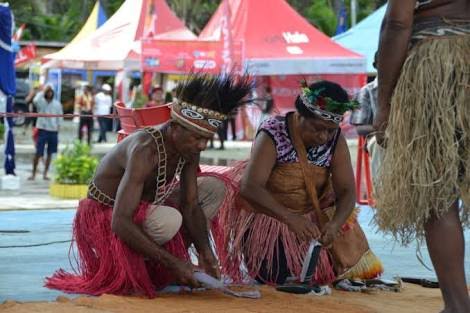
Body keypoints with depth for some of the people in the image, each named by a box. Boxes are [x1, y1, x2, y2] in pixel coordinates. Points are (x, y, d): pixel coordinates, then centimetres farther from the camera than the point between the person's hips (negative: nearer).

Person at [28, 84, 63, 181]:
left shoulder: (57, 104, 7)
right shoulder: (41, 102, -4)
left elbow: (60, 117, 12)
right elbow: (35, 100, -27)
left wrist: (58, 127, 3)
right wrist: (43, 91, -21)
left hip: (53, 131, 4)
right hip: (42, 130, -4)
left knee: (50, 154, 8)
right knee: (38, 153, -5)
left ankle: (45, 174, 17)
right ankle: (33, 173, 4)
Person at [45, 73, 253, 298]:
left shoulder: (189, 148, -9)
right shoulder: (146, 150, -34)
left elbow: (191, 205, -2)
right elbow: (120, 223, -39)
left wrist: (205, 250, -19)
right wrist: (172, 262, -38)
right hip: (105, 218, -9)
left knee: (214, 188, 2)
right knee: (170, 220, -36)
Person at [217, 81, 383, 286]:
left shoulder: (335, 139, -10)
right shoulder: (273, 135, -24)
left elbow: (346, 191, -12)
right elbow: (250, 187, -36)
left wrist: (335, 224, -34)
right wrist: (289, 218, -49)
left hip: (314, 218, 4)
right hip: (267, 216, -4)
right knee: (282, 279, -17)